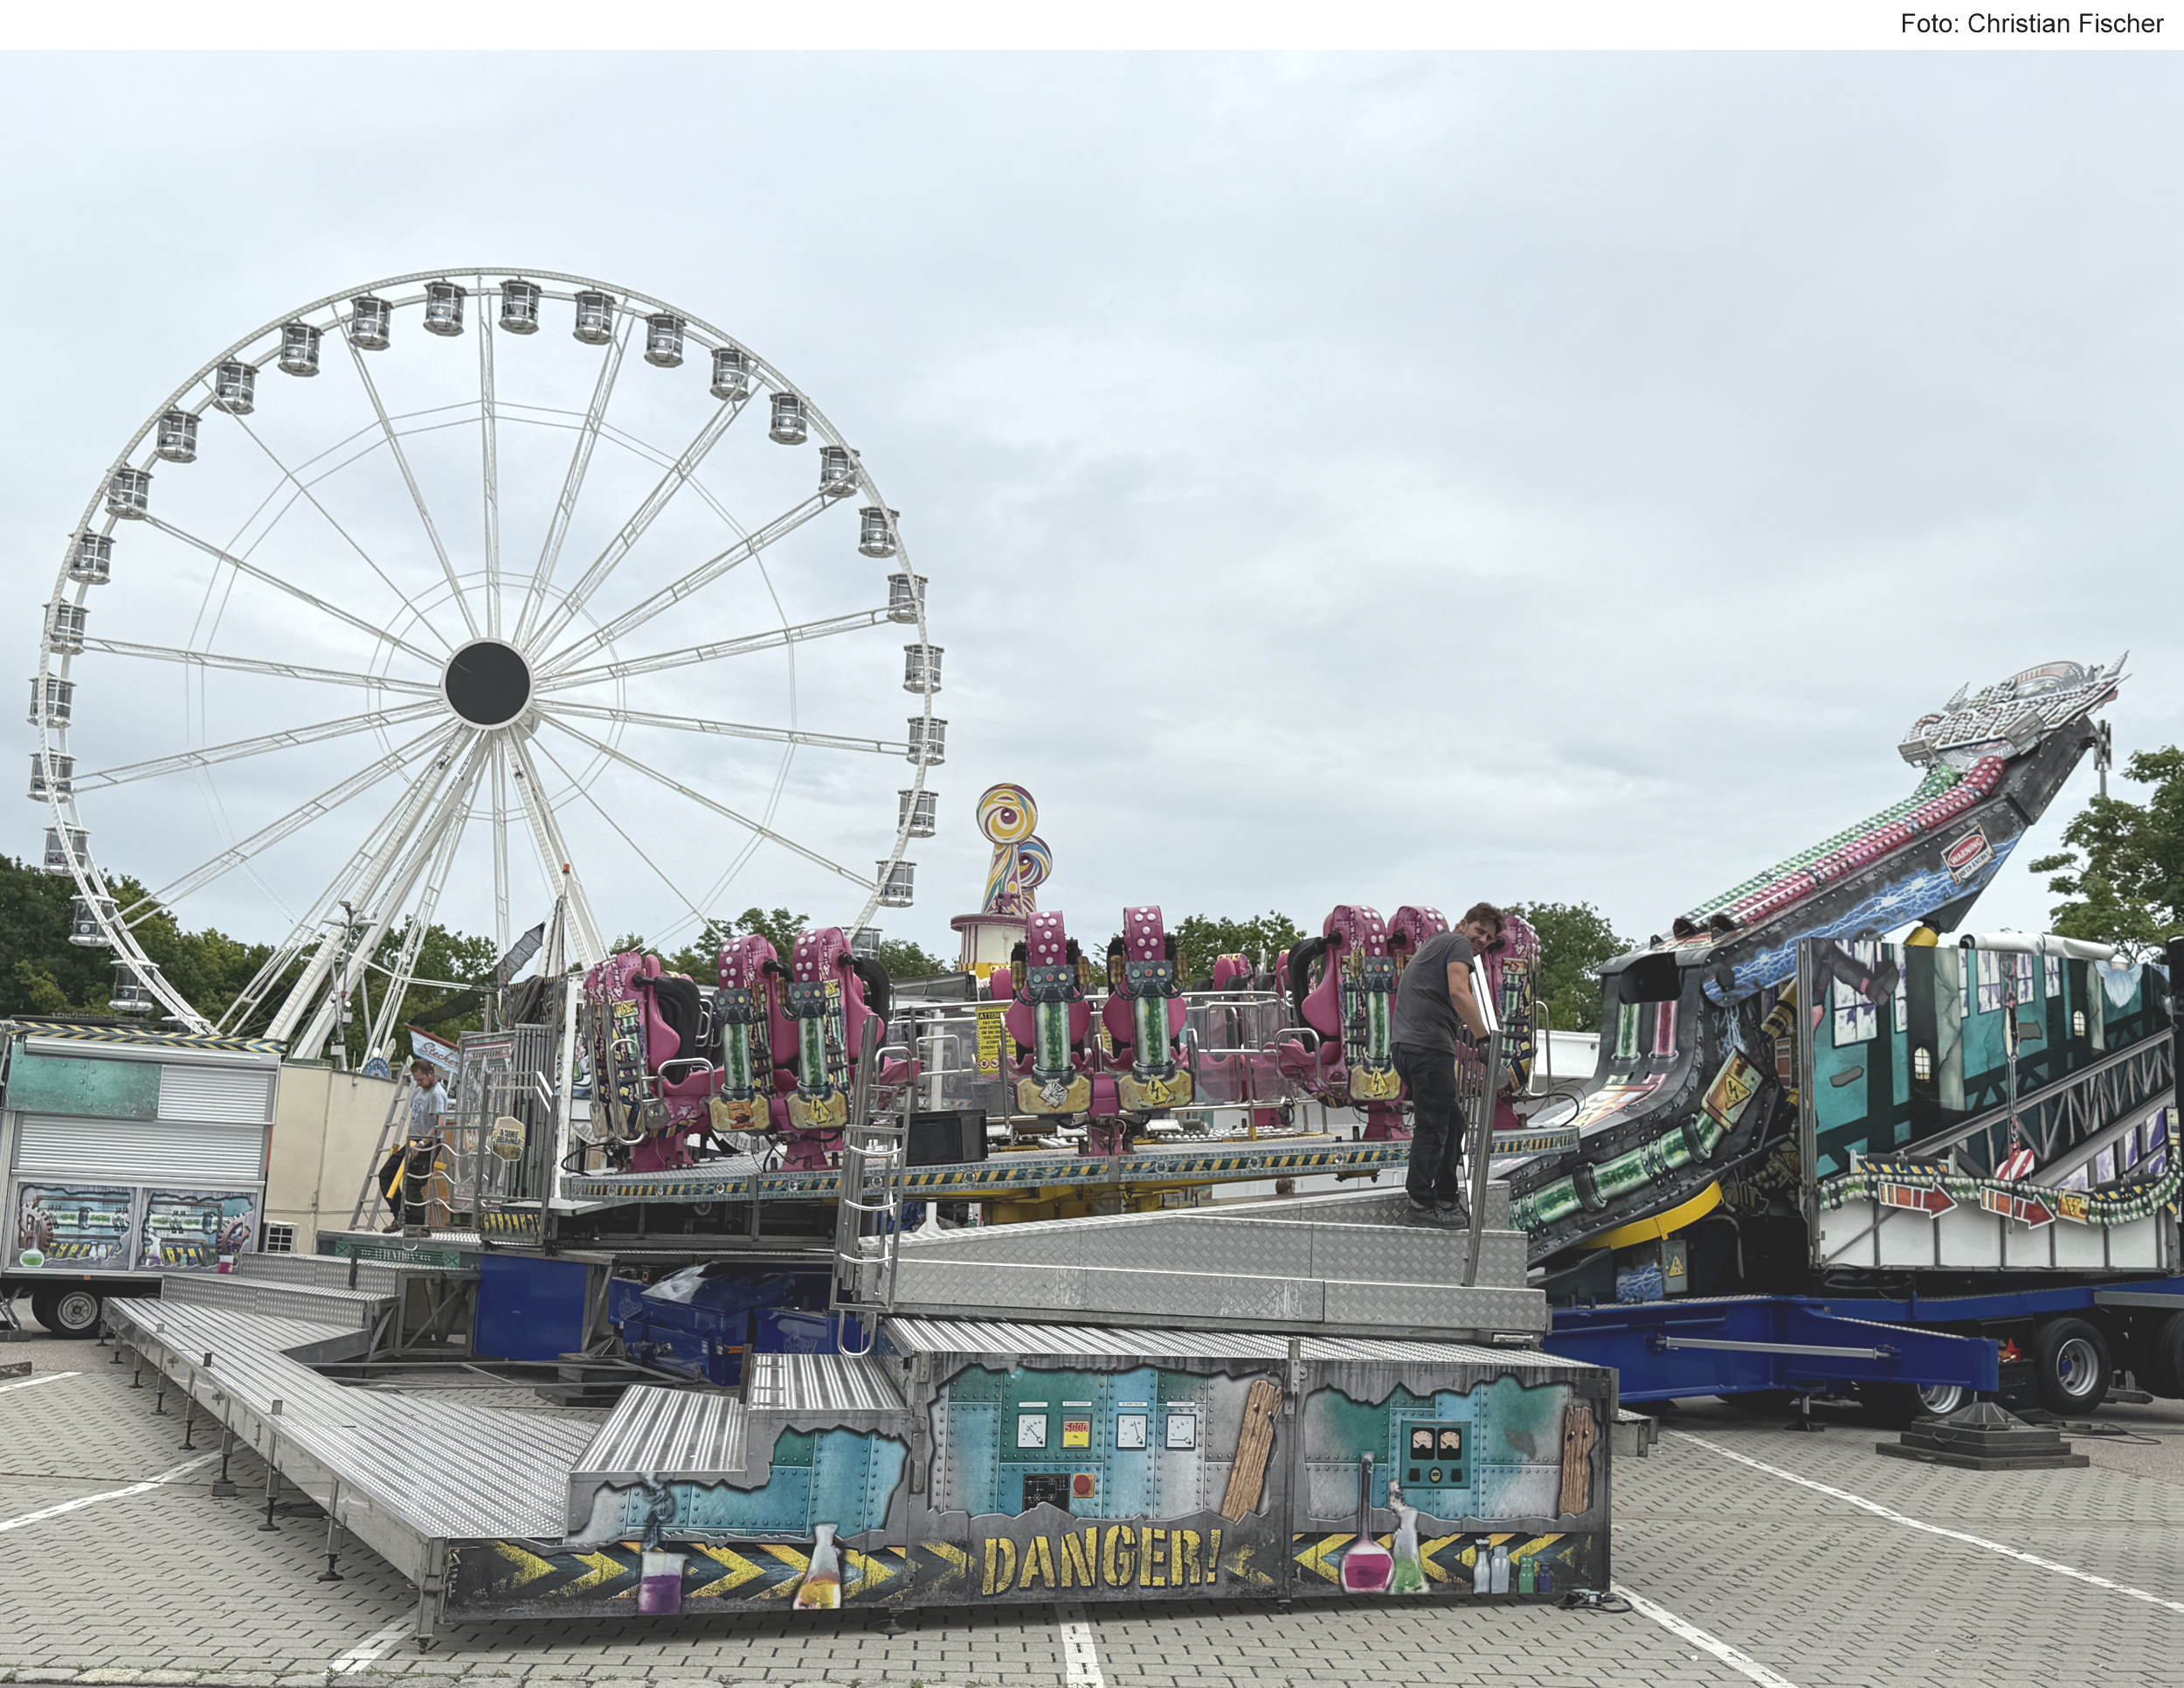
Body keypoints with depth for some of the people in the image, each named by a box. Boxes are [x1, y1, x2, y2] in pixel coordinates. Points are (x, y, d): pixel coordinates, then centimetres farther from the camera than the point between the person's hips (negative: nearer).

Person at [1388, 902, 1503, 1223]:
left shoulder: (1433, 943, 29)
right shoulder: (1458, 945, -1)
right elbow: (1459, 993, -18)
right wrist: (1484, 1037, -18)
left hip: (1406, 1042, 10)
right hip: (1429, 1044, -10)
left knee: (1450, 1121, 17)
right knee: (1433, 1125, -6)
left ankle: (1446, 1196, 23)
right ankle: (1421, 1202, -4)